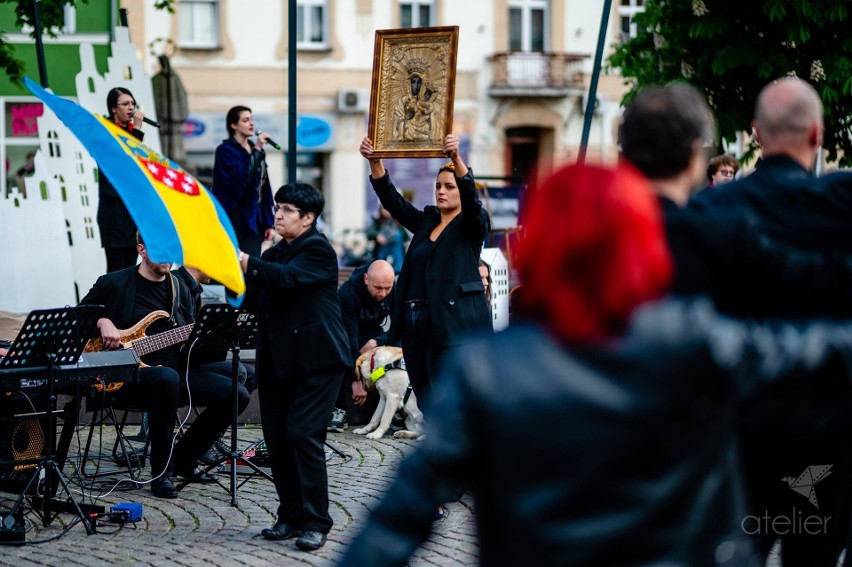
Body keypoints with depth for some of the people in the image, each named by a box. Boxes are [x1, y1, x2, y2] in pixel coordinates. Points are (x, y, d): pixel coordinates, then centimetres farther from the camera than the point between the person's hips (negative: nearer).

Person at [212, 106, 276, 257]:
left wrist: (269, 223, 10)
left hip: (255, 218, 6)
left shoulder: (255, 150, 15)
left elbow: (264, 187, 15)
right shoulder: (225, 150, -4)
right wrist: (256, 151, -19)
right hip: (236, 218, -6)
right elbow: (241, 178, -20)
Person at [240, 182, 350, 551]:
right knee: (277, 438, 5)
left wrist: (247, 264, -27)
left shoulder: (317, 249, -5)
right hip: (276, 361, 8)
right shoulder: (274, 254, 20)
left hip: (315, 361, -8)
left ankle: (315, 522, -7)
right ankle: (290, 516, 15)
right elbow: (256, 301, 19)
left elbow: (289, 278, -23)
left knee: (304, 435, -13)